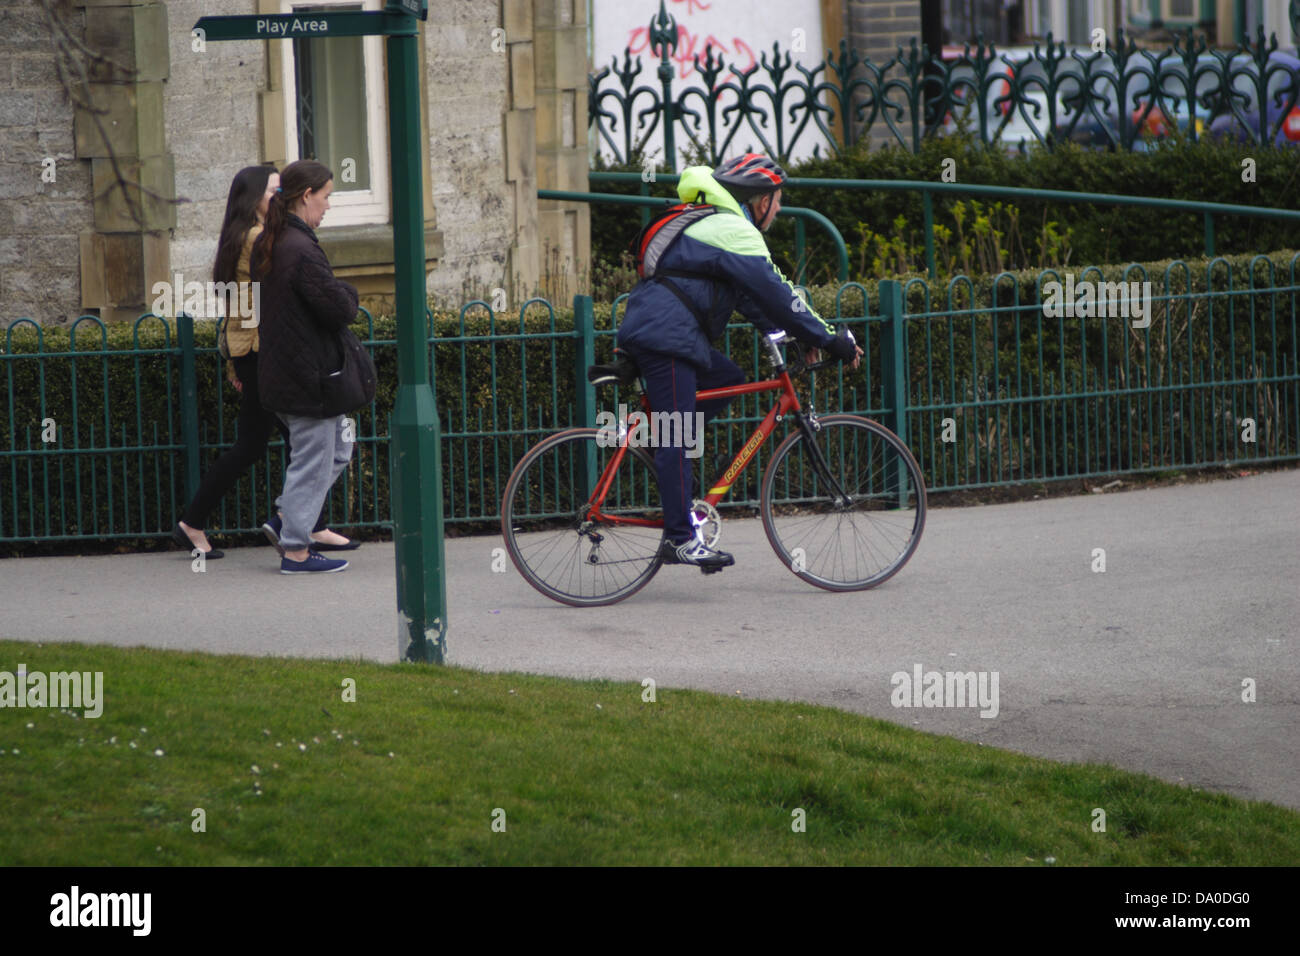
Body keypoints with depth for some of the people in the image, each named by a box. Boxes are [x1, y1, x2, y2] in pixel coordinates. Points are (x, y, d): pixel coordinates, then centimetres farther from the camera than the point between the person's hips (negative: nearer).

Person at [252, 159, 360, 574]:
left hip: (281, 375, 10)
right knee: (313, 461, 1)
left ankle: (285, 519, 17)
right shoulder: (303, 251, -22)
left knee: (336, 447, 20)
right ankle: (295, 549, 7)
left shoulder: (267, 244, 9)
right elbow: (340, 311, -23)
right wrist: (347, 292, 0)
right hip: (309, 378, -10)